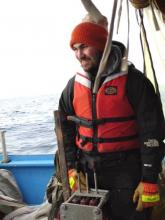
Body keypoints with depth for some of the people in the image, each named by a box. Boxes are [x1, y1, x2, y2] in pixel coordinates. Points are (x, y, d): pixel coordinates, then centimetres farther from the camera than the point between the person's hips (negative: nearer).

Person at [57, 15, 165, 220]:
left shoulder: (133, 80, -11)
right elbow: (66, 130, 10)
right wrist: (71, 168, 3)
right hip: (87, 172, 5)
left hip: (126, 172, -4)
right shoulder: (73, 86, 3)